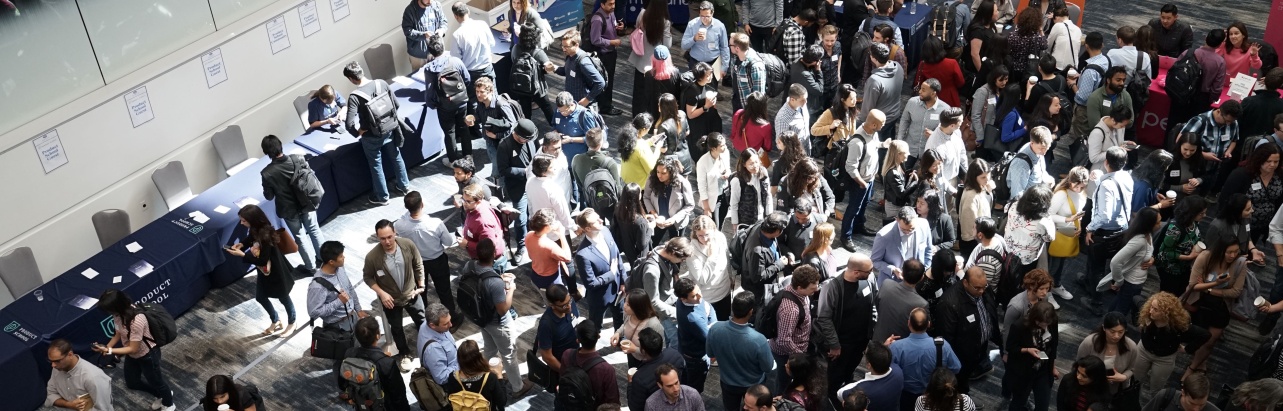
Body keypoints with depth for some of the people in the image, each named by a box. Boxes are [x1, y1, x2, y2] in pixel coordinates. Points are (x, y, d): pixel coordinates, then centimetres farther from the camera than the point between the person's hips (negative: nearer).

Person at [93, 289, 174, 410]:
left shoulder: (136, 320, -40)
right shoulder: (120, 313, -16)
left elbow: (133, 349, -30)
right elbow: (118, 334, 2)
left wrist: (109, 351, -30)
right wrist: (105, 348, -11)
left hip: (148, 355, -8)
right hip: (131, 355, 8)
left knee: (156, 382, 17)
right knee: (132, 383, 25)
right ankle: (160, 395, 49)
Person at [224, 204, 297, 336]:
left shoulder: (265, 235, -36)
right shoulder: (255, 229, -11)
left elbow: (263, 260, -31)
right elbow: (251, 239, 14)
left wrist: (242, 255, -30)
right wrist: (241, 245, -6)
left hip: (276, 272, -9)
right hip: (263, 272, 9)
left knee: (283, 298, 15)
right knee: (260, 297, 22)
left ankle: (292, 323, 39)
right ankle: (275, 321, 45)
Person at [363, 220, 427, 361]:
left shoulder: (408, 245, -25)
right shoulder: (372, 257, -30)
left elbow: (418, 265, -7)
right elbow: (367, 277, -12)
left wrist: (421, 285, -3)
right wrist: (381, 293, -21)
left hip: (411, 294, 1)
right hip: (391, 299, -1)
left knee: (422, 321, 22)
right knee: (397, 328, 23)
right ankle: (405, 352, 50)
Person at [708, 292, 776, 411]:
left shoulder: (715, 329, -28)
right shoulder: (758, 339, -39)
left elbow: (710, 354, -8)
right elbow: (768, 367, -20)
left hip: (727, 382, 3)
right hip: (753, 385, -3)